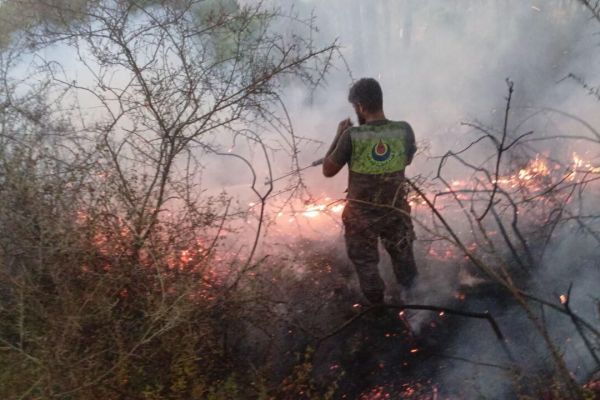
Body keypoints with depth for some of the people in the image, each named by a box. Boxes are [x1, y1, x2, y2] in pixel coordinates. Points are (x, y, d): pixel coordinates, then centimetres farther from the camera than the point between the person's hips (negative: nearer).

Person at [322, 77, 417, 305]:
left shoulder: (352, 135, -26)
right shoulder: (404, 130, -18)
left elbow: (328, 170, -14)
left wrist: (339, 135, -5)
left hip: (361, 213, -2)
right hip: (395, 210, 2)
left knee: (364, 260, 25)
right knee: (401, 251, 31)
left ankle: (374, 299, 46)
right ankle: (409, 288, 55)